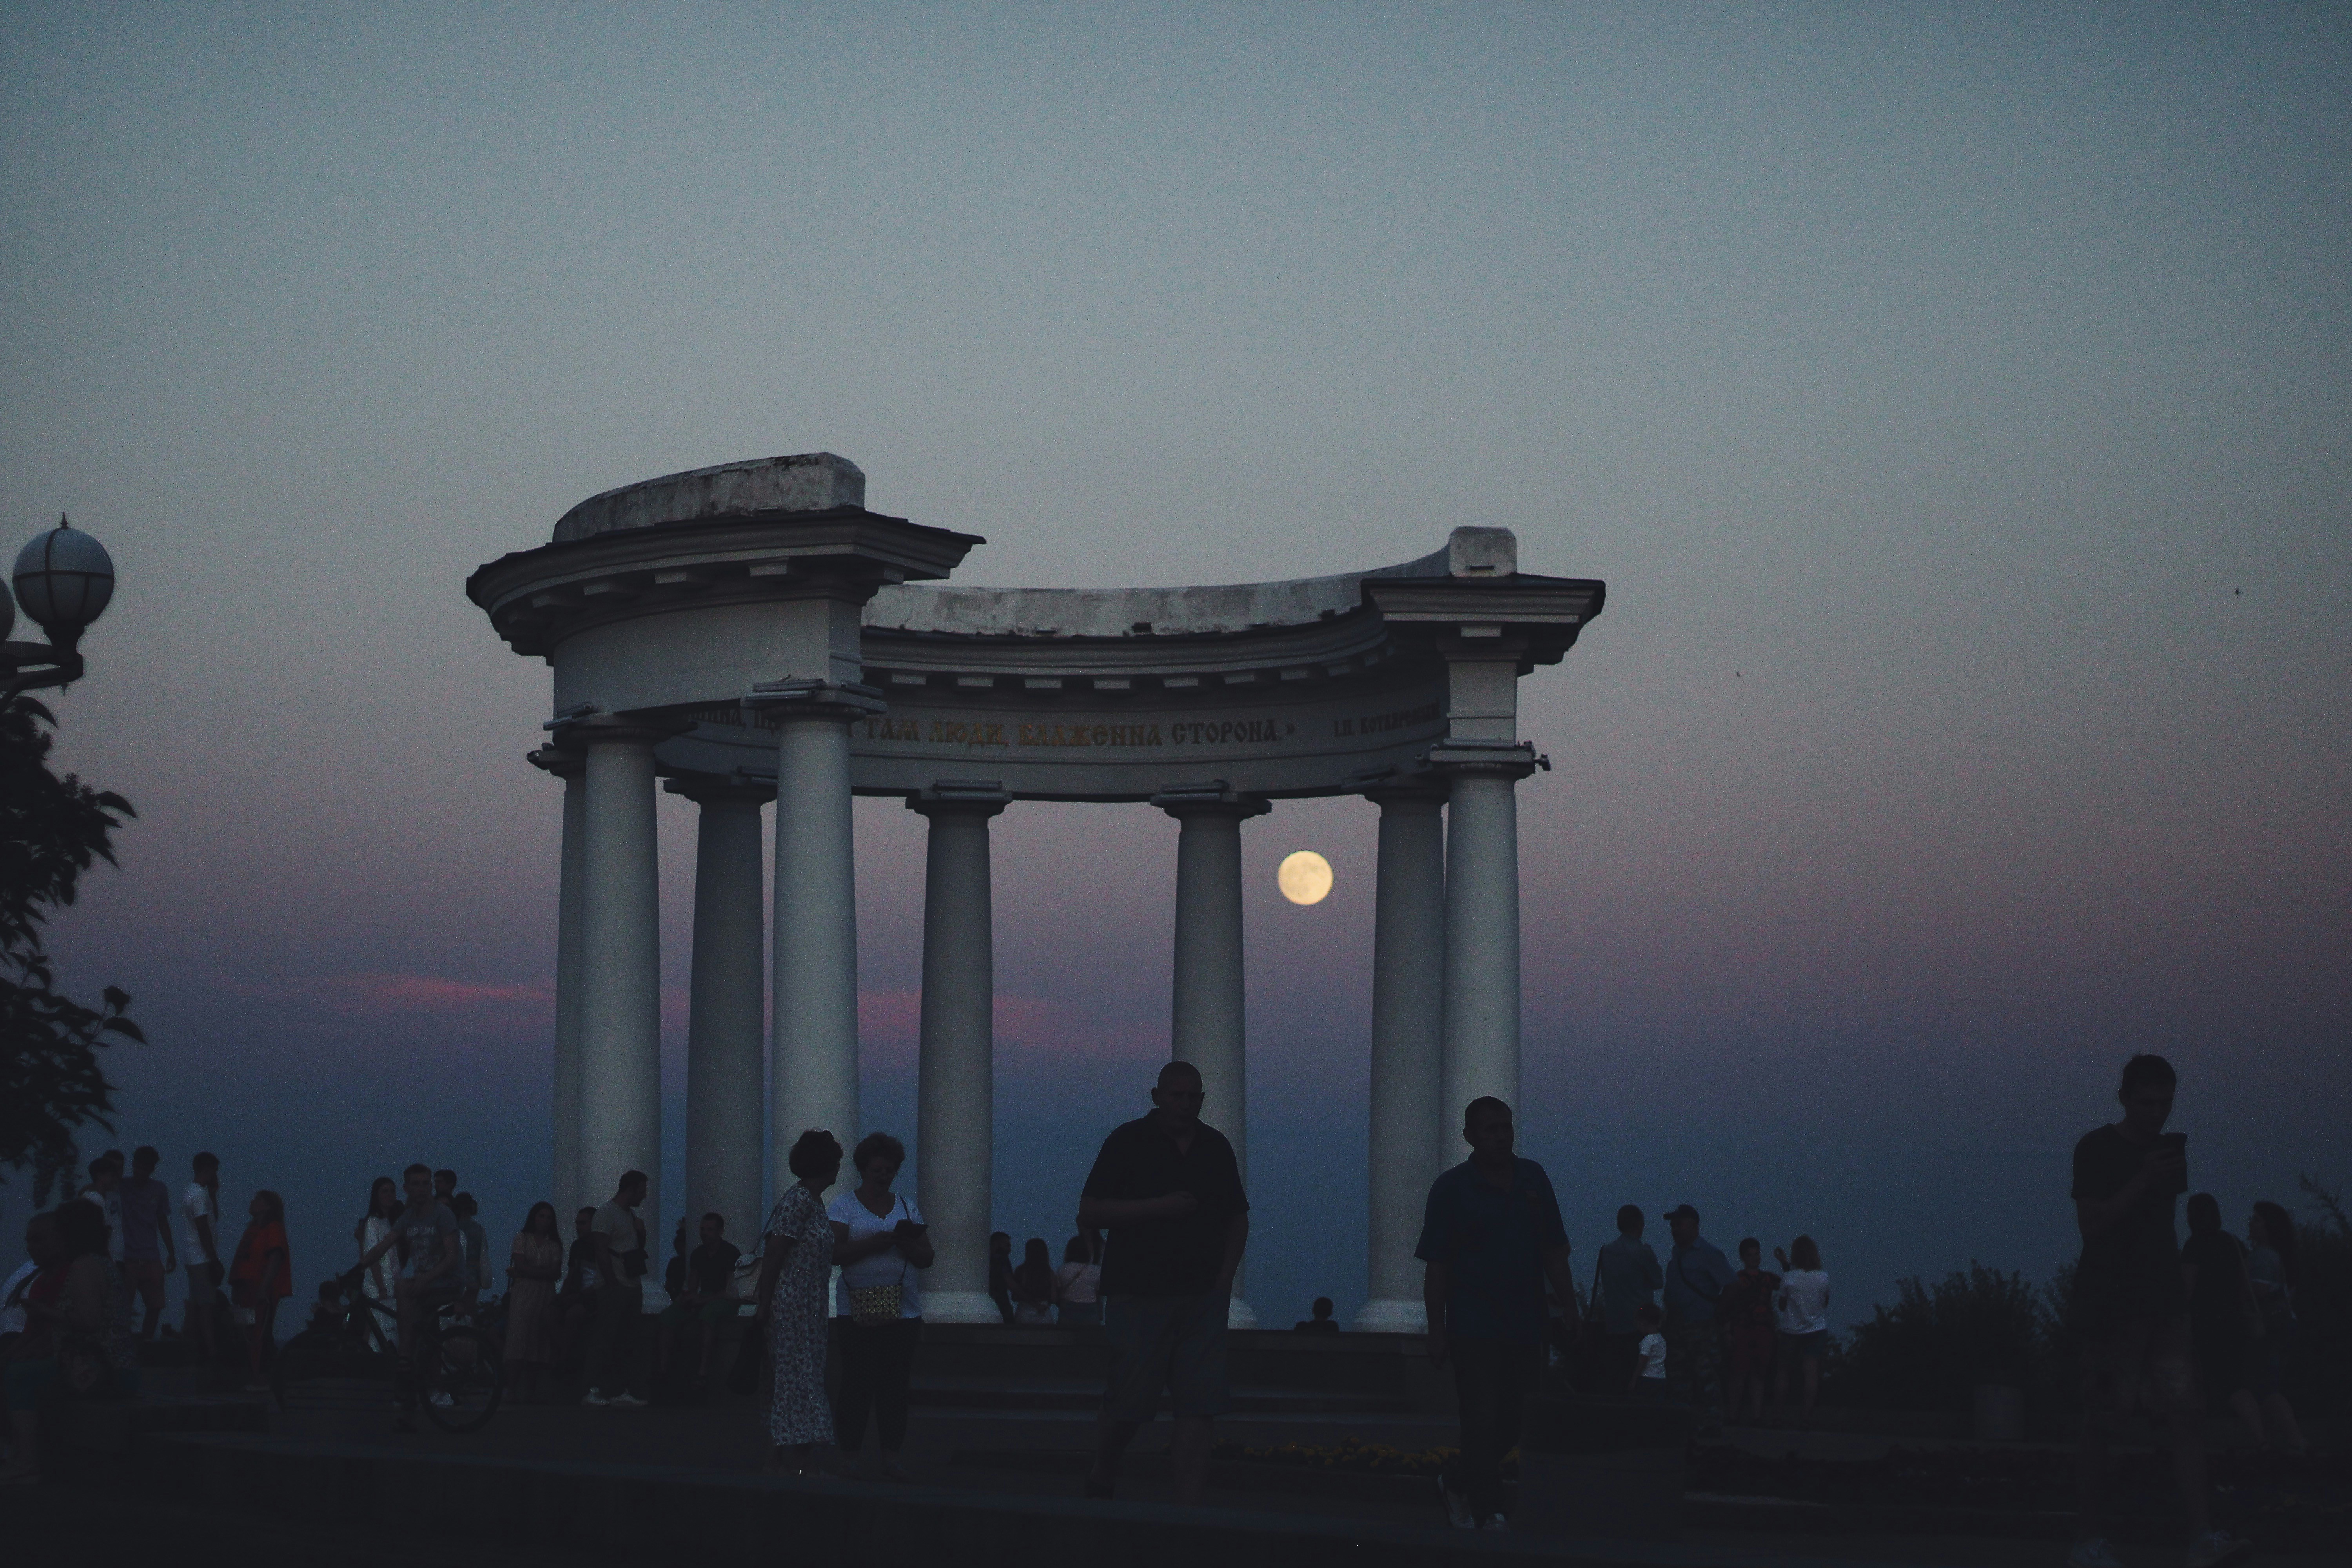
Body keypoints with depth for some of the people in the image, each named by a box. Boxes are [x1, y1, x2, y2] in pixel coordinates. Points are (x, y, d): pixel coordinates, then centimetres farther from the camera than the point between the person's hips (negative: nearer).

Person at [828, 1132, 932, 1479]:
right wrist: (872, 1244, -18)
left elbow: (926, 1258, 11)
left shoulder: (906, 1208, 16)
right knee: (857, 1383, -7)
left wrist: (905, 1243, -8)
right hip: (857, 1310, -3)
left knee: (895, 1385, -1)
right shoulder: (843, 1206, 5)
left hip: (903, 1310, 3)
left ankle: (890, 1456, 3)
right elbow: (835, 1253, -8)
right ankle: (847, 1454, -1)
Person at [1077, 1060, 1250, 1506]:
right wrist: (1158, 1207, -16)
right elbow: (1089, 1213, -7)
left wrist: (1224, 1276, 5)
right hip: (1138, 1295, -4)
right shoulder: (1128, 1142, -1)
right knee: (1128, 1404, 0)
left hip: (1203, 1297, 4)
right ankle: (1101, 1481, 25)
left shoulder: (1216, 1147, 12)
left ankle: (1188, 1504, -5)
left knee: (1200, 1404, -5)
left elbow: (1238, 1219, 20)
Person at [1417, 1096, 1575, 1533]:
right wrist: (1436, 1328, -10)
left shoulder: (1533, 1179, 10)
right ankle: (1487, 1510, -1)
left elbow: (1554, 1252, 13)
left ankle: (1456, 1482, 29)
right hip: (1474, 1328, -4)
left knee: (1512, 1423, 9)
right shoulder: (1452, 1187, -3)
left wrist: (1569, 1306, 4)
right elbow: (1435, 1266, -4)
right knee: (1484, 1420, -7)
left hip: (1525, 1327, 4)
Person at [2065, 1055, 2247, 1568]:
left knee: (2184, 1411, -7)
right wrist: (2143, 1181, -19)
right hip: (2110, 1303, -6)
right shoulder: (2097, 1149, -5)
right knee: (2098, 1421, -1)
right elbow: (2090, 1223, -13)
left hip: (2163, 1301, 6)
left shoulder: (2169, 1151, 15)